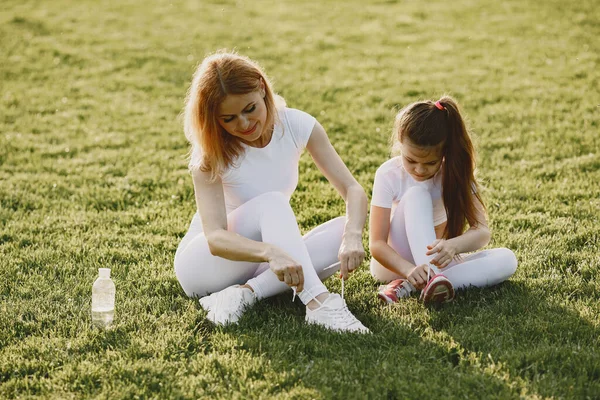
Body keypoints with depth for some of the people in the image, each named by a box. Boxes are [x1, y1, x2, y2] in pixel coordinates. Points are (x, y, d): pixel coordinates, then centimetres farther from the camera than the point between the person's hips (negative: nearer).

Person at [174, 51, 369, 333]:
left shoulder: (297, 126, -12)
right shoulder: (211, 153, -20)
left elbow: (352, 190, -16)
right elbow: (215, 238, -33)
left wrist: (352, 237, -37)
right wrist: (271, 253, -52)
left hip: (258, 264, 5)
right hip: (203, 264, -4)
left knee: (342, 231, -23)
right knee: (272, 203, -32)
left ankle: (245, 293, -32)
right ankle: (319, 303, -45)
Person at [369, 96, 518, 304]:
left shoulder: (455, 172, -11)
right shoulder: (388, 175, -17)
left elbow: (482, 231, -20)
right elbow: (376, 243, -22)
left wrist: (453, 245, -43)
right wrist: (409, 269, -41)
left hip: (438, 260, 3)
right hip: (396, 263, -3)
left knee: (506, 260, -23)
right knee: (416, 193, -27)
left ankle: (409, 286, -32)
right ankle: (429, 279, -43)